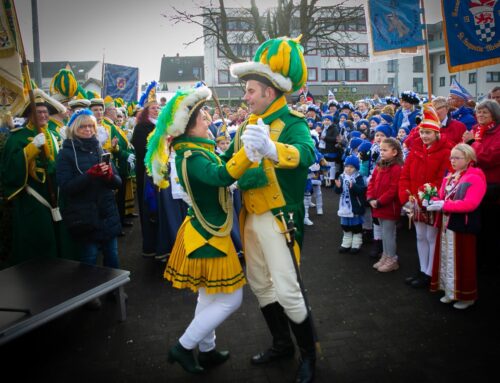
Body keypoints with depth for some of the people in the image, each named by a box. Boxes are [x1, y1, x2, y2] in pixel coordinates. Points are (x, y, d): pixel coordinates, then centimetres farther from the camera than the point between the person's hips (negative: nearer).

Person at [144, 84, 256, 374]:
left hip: (208, 232, 10)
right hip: (208, 237, -10)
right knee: (231, 299, 2)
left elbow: (220, 169, 17)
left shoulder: (196, 151, 6)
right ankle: (184, 347, 14)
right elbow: (221, 176, -44)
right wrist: (249, 149, -54)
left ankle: (207, 351, 37)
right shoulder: (191, 157, -25)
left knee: (210, 297, 21)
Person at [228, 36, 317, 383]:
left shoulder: (292, 122, -15)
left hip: (279, 218, -8)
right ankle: (282, 344, 35)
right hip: (252, 217, 8)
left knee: (287, 290, -5)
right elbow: (227, 162, 18)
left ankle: (309, 353, 20)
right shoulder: (249, 124, 9)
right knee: (260, 284, 16)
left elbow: (305, 154, -37)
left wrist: (273, 149, -56)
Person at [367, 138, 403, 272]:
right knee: (384, 232, 18)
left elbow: (393, 190, -22)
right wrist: (371, 198, -4)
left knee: (388, 233, 0)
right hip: (378, 207, 8)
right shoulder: (379, 166, 9)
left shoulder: (397, 168, -17)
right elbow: (372, 182, 10)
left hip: (390, 207, -8)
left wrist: (379, 202, -20)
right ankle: (385, 257, 31)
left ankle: (392, 260, 14)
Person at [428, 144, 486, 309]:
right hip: (446, 224, 8)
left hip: (463, 227, -8)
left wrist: (444, 205, -27)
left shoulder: (475, 178, -13)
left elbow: (470, 204, -24)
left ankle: (467, 296, 17)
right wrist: (432, 201, -6)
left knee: (462, 262, 2)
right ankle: (450, 291, 27)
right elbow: (442, 198, 16)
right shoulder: (449, 177, 13)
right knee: (446, 259, 13)